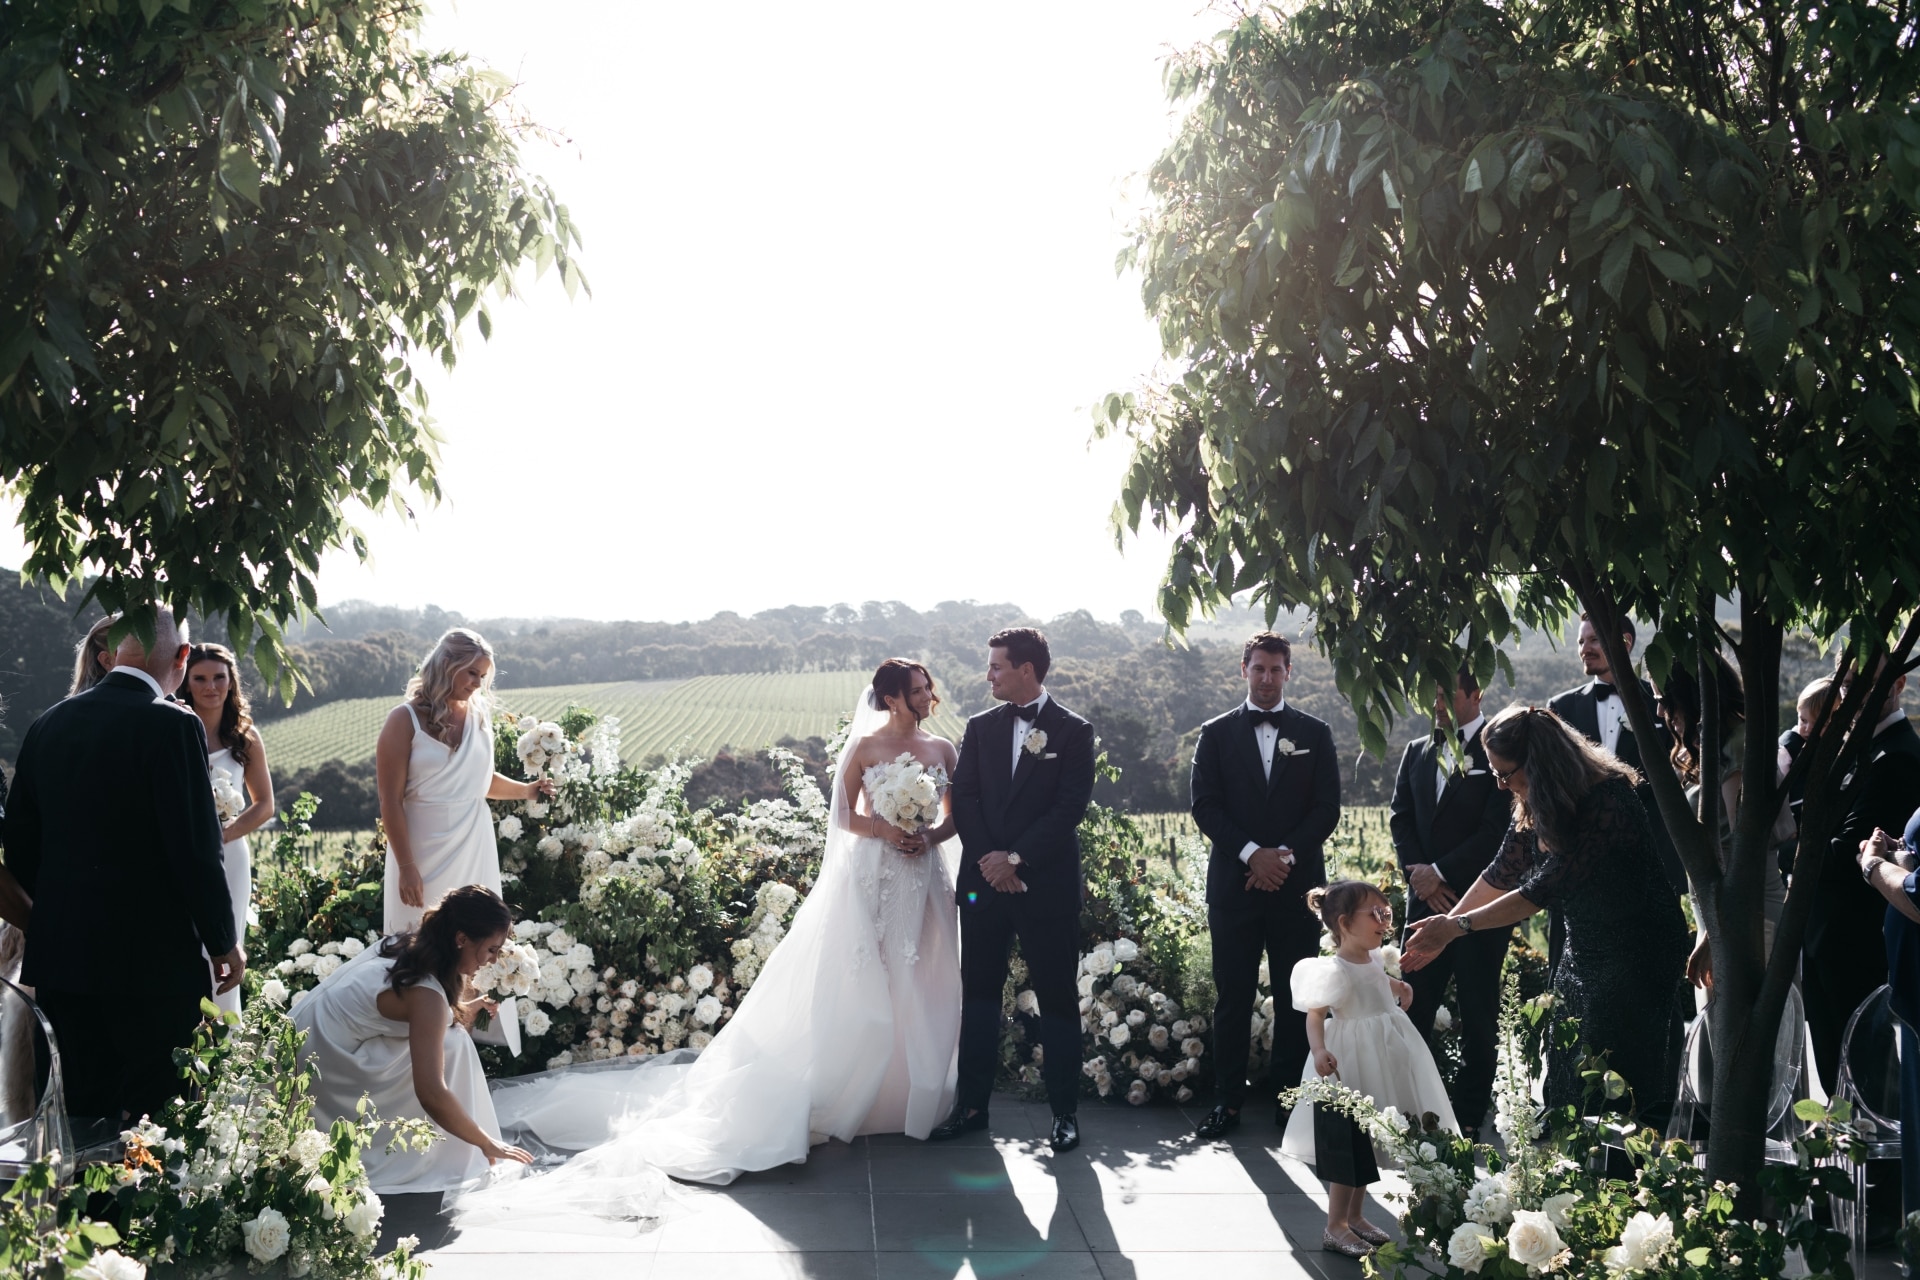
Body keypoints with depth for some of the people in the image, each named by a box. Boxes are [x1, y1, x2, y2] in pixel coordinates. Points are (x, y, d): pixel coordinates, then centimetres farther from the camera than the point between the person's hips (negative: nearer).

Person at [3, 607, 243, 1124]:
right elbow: (198, 849, -15)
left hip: (60, 958, 6)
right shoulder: (173, 726, -14)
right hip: (154, 961, -6)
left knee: (86, 1110, 14)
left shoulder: (48, 724, 7)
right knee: (162, 1116, 2)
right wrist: (224, 943, -3)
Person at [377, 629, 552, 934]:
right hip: (425, 851, -4)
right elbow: (391, 801, -11)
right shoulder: (405, 720, -9)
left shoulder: (480, 715, 6)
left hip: (475, 847, 4)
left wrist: (525, 790, 2)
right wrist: (406, 866, -14)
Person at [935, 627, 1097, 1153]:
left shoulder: (1073, 732, -2)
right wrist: (989, 858, -10)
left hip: (1048, 885, -4)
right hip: (984, 882, 4)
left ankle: (1064, 1112, 12)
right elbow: (963, 799, 4)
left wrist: (1016, 857, -14)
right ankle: (972, 1104, 17)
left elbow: (1071, 808, -9)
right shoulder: (980, 728, 10)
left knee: (1058, 1000, 3)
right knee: (978, 993, 8)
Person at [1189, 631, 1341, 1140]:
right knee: (1233, 997, 1)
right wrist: (1252, 853, -13)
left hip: (1296, 886, 1)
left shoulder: (1315, 734, 9)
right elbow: (1205, 806, -1)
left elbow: (1328, 808, 2)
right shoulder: (1216, 733, 7)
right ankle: (1228, 1101, 7)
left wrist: (1285, 854, -11)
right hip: (1234, 884, 0)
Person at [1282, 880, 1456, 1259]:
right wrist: (1319, 1051, -40)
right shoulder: (1333, 970, -21)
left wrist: (1399, 988, 22)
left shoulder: (1373, 960, 7)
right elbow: (1315, 1015, -25)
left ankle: (1355, 1216, 27)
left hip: (1382, 1068, 9)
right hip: (1352, 1066, -9)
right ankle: (1335, 1227, 5)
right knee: (1350, 1148, -5)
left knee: (1370, 1146, 16)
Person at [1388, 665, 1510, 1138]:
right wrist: (1417, 870, -5)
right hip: (1426, 899, 5)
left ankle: (1470, 1114, 13)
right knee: (1413, 1008, 2)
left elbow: (1498, 829, -13)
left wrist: (1441, 871, -12)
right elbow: (1401, 819, 11)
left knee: (1478, 1014, 4)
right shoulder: (1415, 752, 14)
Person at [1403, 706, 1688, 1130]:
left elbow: (1545, 889, -27)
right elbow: (1502, 873, 7)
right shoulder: (1533, 805, -1)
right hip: (1583, 950, 8)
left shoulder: (1608, 802, -27)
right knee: (1565, 1079, 10)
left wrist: (1457, 925, -23)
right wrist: (1442, 931, 3)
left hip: (1638, 951, -8)